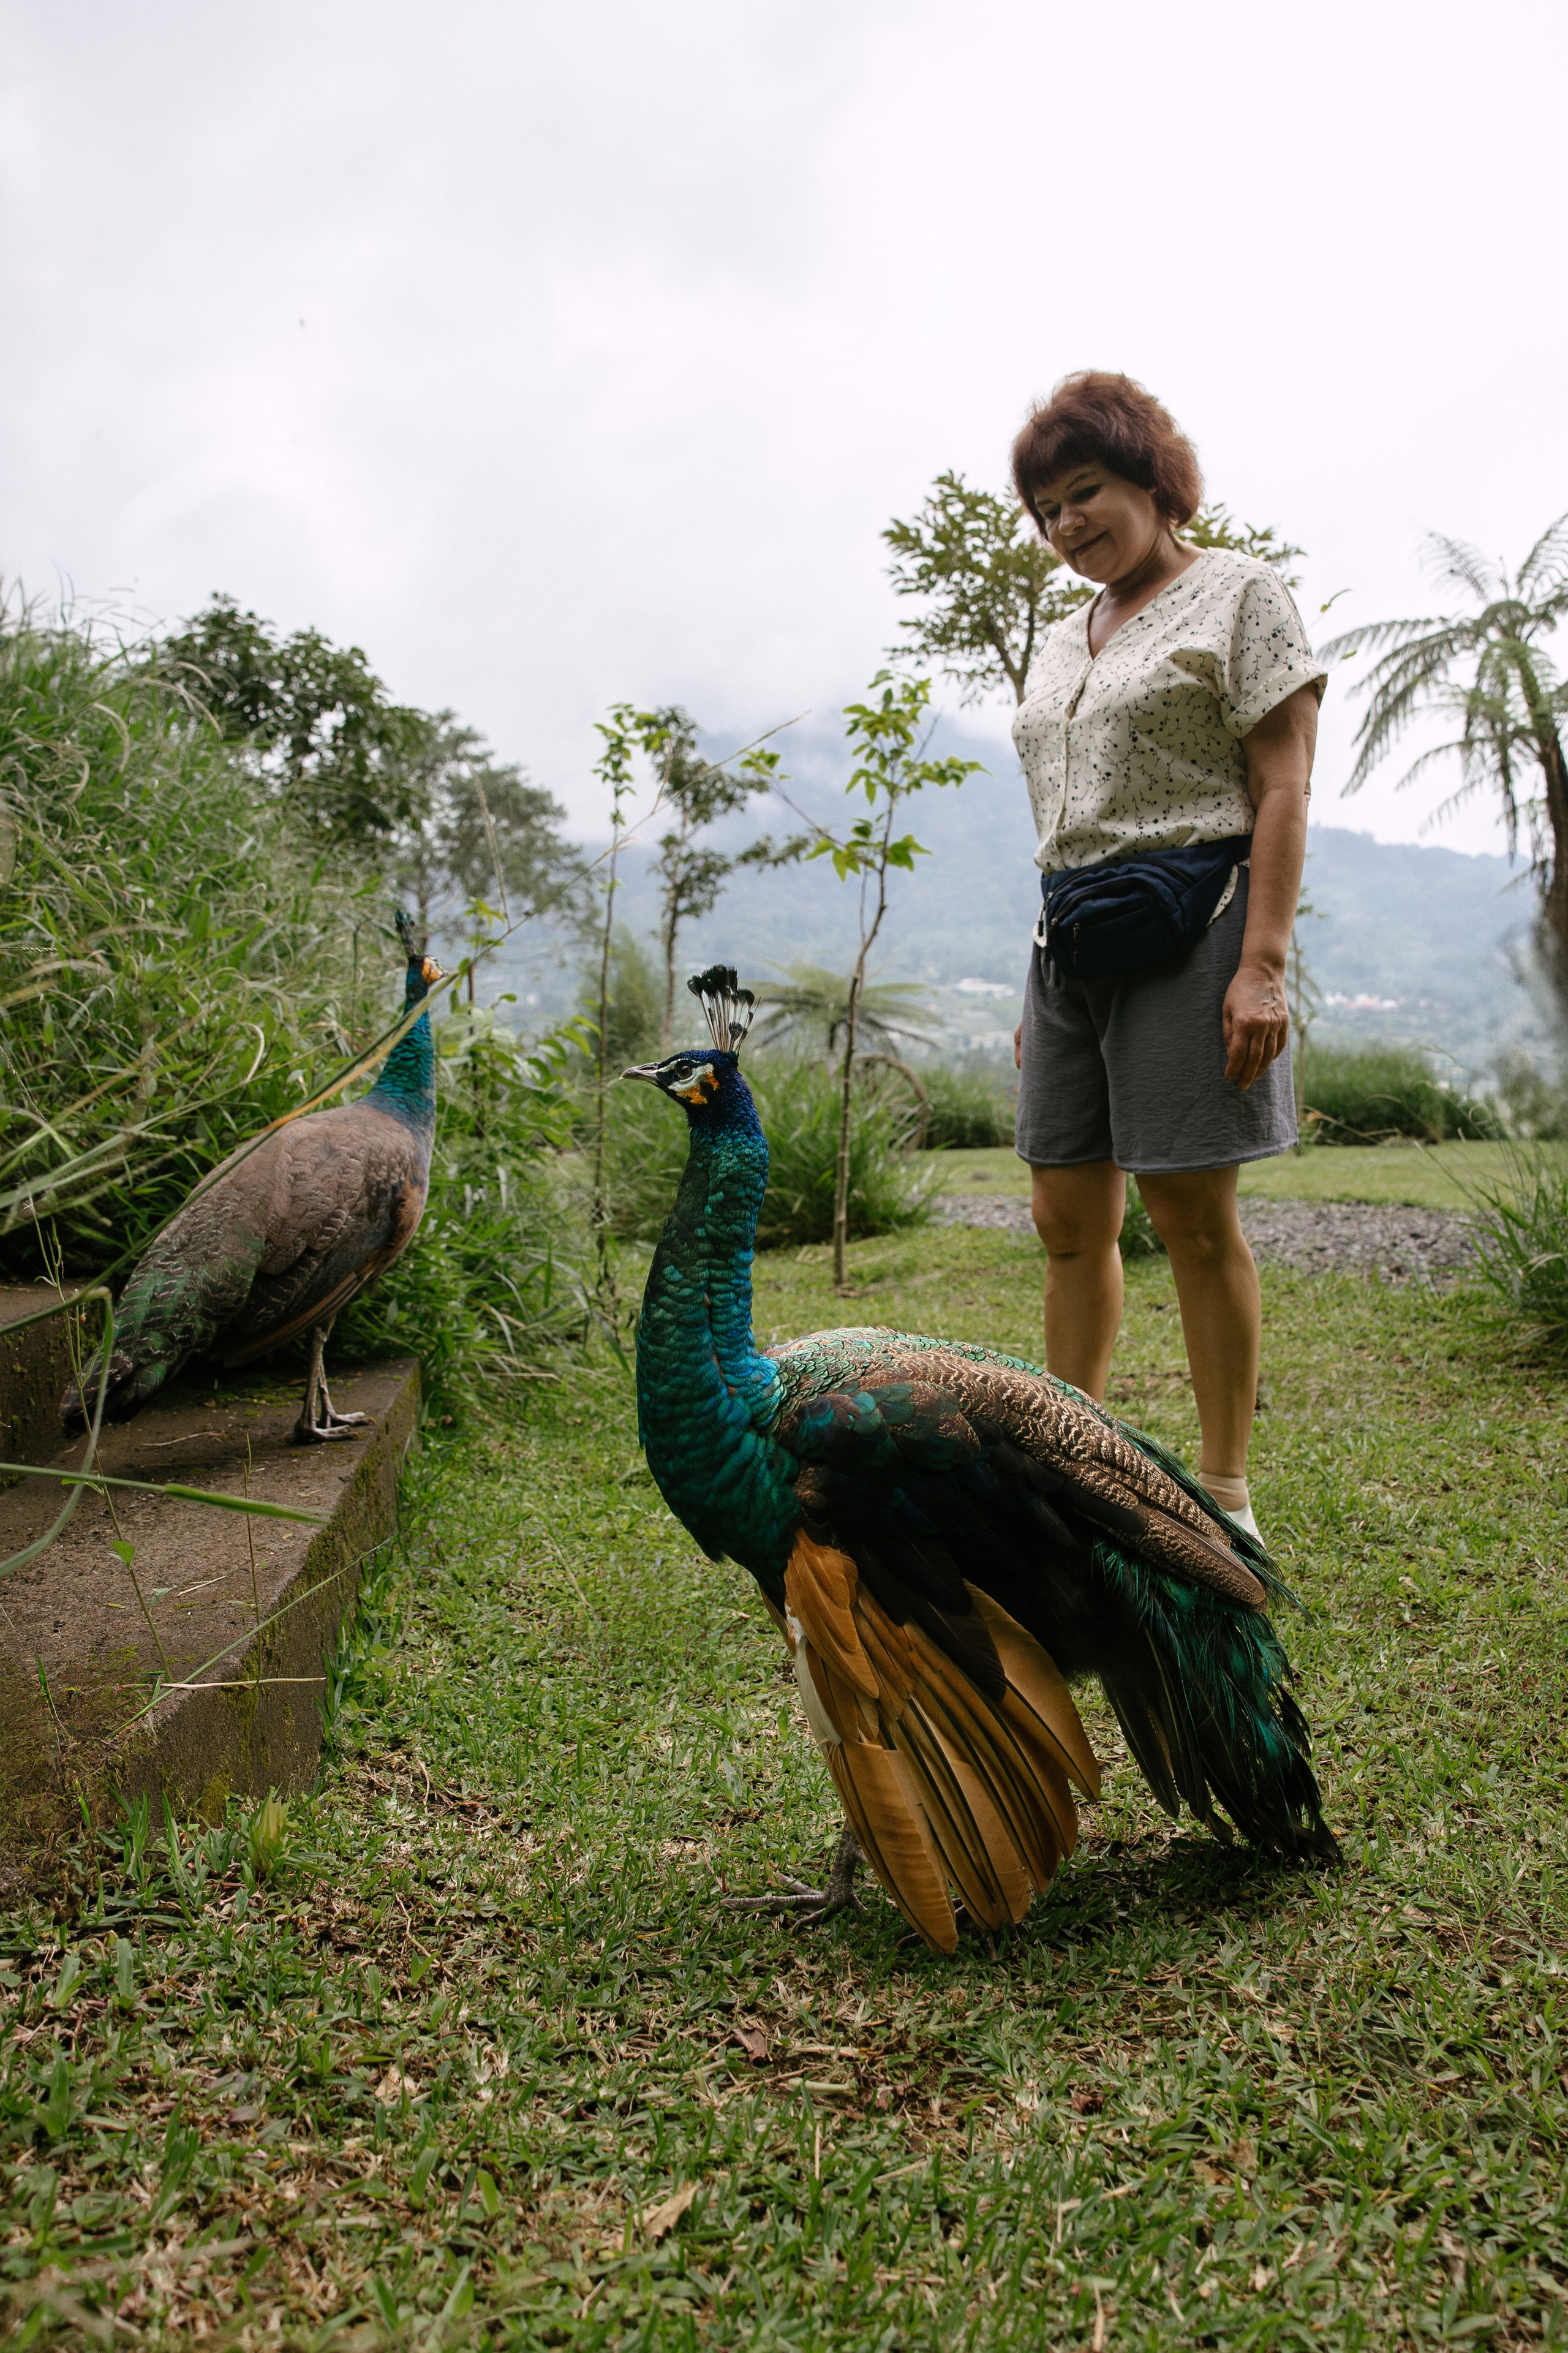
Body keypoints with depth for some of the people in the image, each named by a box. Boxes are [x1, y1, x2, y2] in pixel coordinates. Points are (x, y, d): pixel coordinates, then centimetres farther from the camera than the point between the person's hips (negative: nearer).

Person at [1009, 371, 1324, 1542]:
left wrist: (1264, 964, -18)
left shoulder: (1239, 593, 3)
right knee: (1068, 1219, 5)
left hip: (1191, 924, -6)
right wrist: (1043, 991, 15)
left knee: (1192, 1216, -6)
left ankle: (1227, 1502, 5)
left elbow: (1283, 789, -7)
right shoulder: (1064, 642, 22)